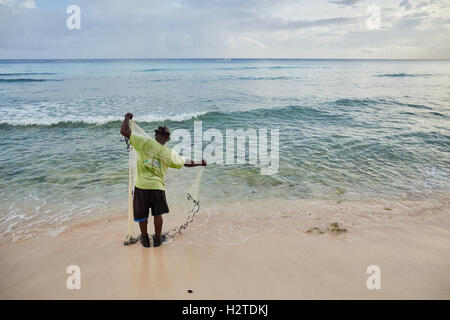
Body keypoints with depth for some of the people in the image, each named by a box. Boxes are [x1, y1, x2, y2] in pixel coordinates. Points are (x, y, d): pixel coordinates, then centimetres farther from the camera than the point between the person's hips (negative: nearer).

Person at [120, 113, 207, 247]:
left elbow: (124, 131, -8)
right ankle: (157, 239, 30)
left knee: (142, 215, 16)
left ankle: (145, 239, 30)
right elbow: (186, 162, 13)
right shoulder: (170, 153, 1)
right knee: (157, 214, 18)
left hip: (141, 185, 0)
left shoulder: (145, 142, -6)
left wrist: (127, 118, 9)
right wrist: (200, 163, 30)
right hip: (157, 186, 1)